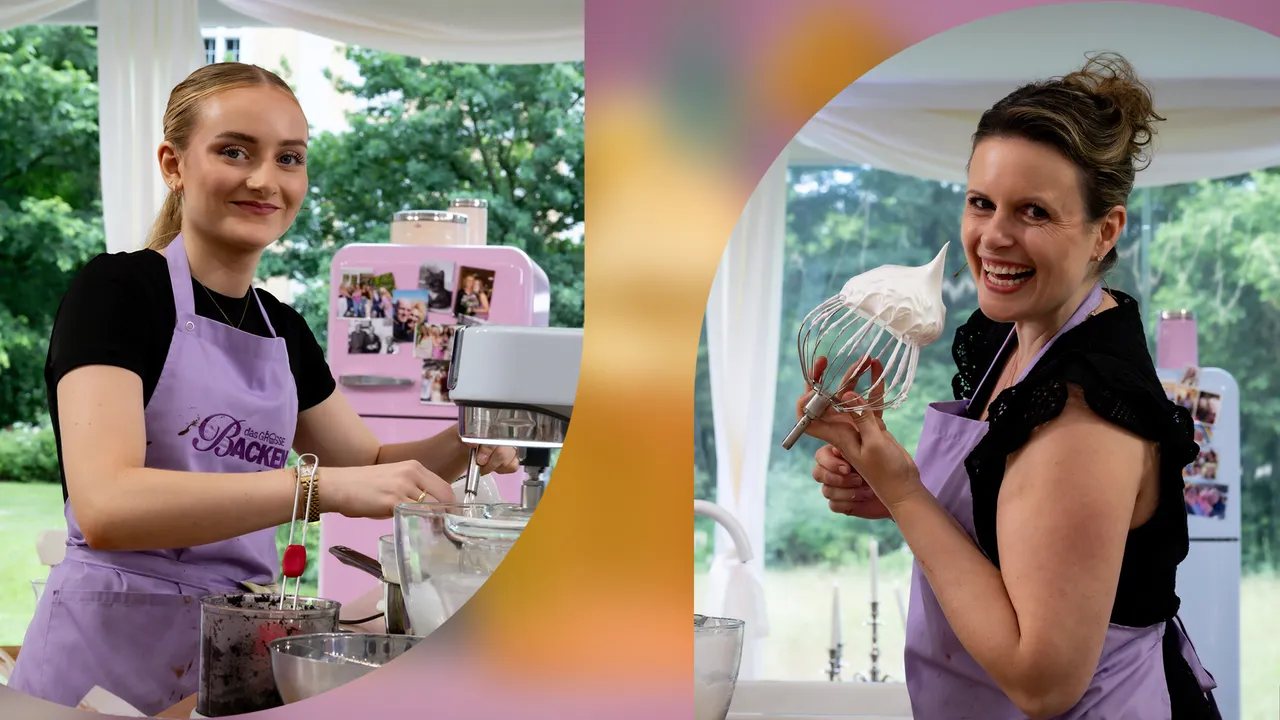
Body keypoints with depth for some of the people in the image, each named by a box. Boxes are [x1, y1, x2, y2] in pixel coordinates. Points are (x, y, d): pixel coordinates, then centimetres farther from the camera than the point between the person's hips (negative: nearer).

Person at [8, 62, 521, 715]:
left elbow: (369, 466, 19)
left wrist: (463, 445, -3)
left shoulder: (283, 328, 10)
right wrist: (322, 484, -34)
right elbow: (105, 505, -25)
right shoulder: (116, 290, -11)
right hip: (113, 644, -6)